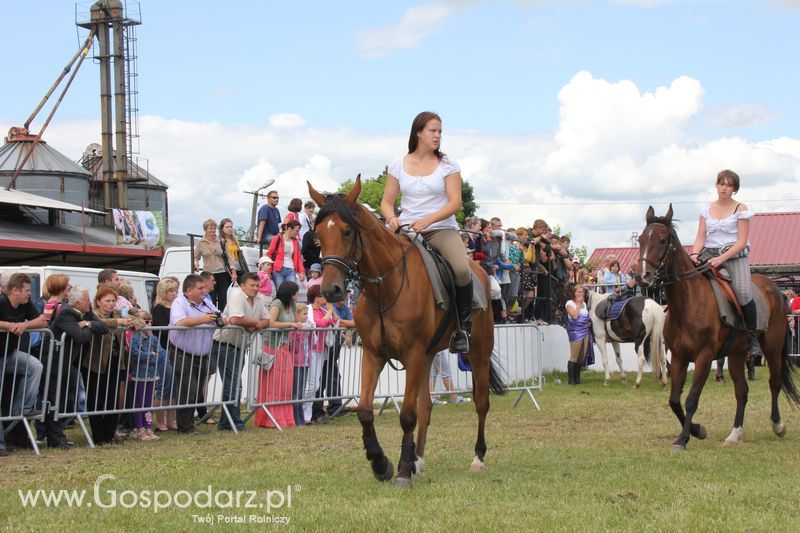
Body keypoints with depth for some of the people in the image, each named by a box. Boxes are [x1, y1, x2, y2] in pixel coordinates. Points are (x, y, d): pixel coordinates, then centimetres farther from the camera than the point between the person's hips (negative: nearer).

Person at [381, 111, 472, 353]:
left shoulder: (448, 165, 3)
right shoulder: (399, 165, 9)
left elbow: (455, 202, -6)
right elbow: (387, 201, 10)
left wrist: (428, 219, -22)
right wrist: (391, 218, -14)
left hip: (442, 229, -2)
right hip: (406, 231, 2)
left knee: (461, 269, -31)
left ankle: (463, 326, -10)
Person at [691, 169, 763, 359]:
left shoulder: (740, 209, 0)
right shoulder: (707, 209, 12)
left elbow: (742, 242, -7)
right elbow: (700, 238, 8)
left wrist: (722, 258, -19)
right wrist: (695, 255, -13)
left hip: (735, 255, -4)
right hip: (709, 254, 4)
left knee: (743, 294, -26)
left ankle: (753, 338, -12)